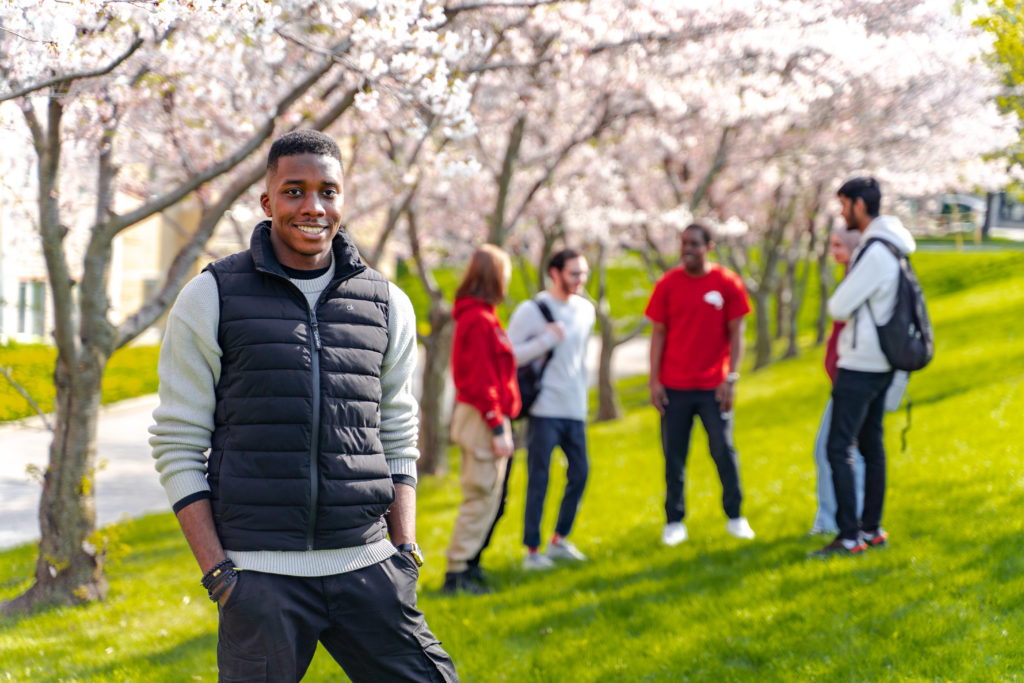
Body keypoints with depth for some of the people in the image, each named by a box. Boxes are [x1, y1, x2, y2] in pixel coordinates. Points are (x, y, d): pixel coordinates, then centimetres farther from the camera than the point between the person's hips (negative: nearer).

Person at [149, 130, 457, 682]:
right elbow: (177, 447, 1)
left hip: (366, 568, 3)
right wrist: (216, 572, -7)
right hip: (259, 574, -2)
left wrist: (406, 552, 7)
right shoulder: (211, 298, 1)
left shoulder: (386, 304, 10)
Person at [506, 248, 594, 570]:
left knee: (579, 474, 8)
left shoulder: (586, 310, 11)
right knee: (539, 479, -3)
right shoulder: (530, 311, -8)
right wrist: (547, 338, -17)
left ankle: (560, 540, 24)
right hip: (544, 410, -6)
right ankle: (532, 550, 4)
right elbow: (508, 356, -12)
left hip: (575, 410, 6)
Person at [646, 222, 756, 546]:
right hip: (674, 386, 1)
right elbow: (658, 334, 4)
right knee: (674, 455, 3)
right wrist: (654, 380, -1)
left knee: (724, 450, 0)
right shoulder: (667, 285, 2)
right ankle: (674, 522, 11)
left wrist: (731, 379, -7)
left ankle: (734, 517, 13)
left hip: (713, 386, -1)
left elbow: (735, 334, 1)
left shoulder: (727, 283, -1)